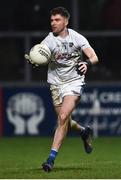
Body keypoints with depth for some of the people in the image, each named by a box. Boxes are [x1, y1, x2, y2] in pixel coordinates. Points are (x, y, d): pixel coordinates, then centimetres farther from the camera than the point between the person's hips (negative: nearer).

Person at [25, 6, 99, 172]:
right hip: (56, 83, 3)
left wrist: (87, 63, -34)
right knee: (64, 121, 9)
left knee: (63, 118, -18)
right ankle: (84, 131, 43)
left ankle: (52, 157, -17)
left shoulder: (77, 38, -6)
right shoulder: (49, 40, -7)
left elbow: (94, 57, -11)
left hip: (74, 82, -3)